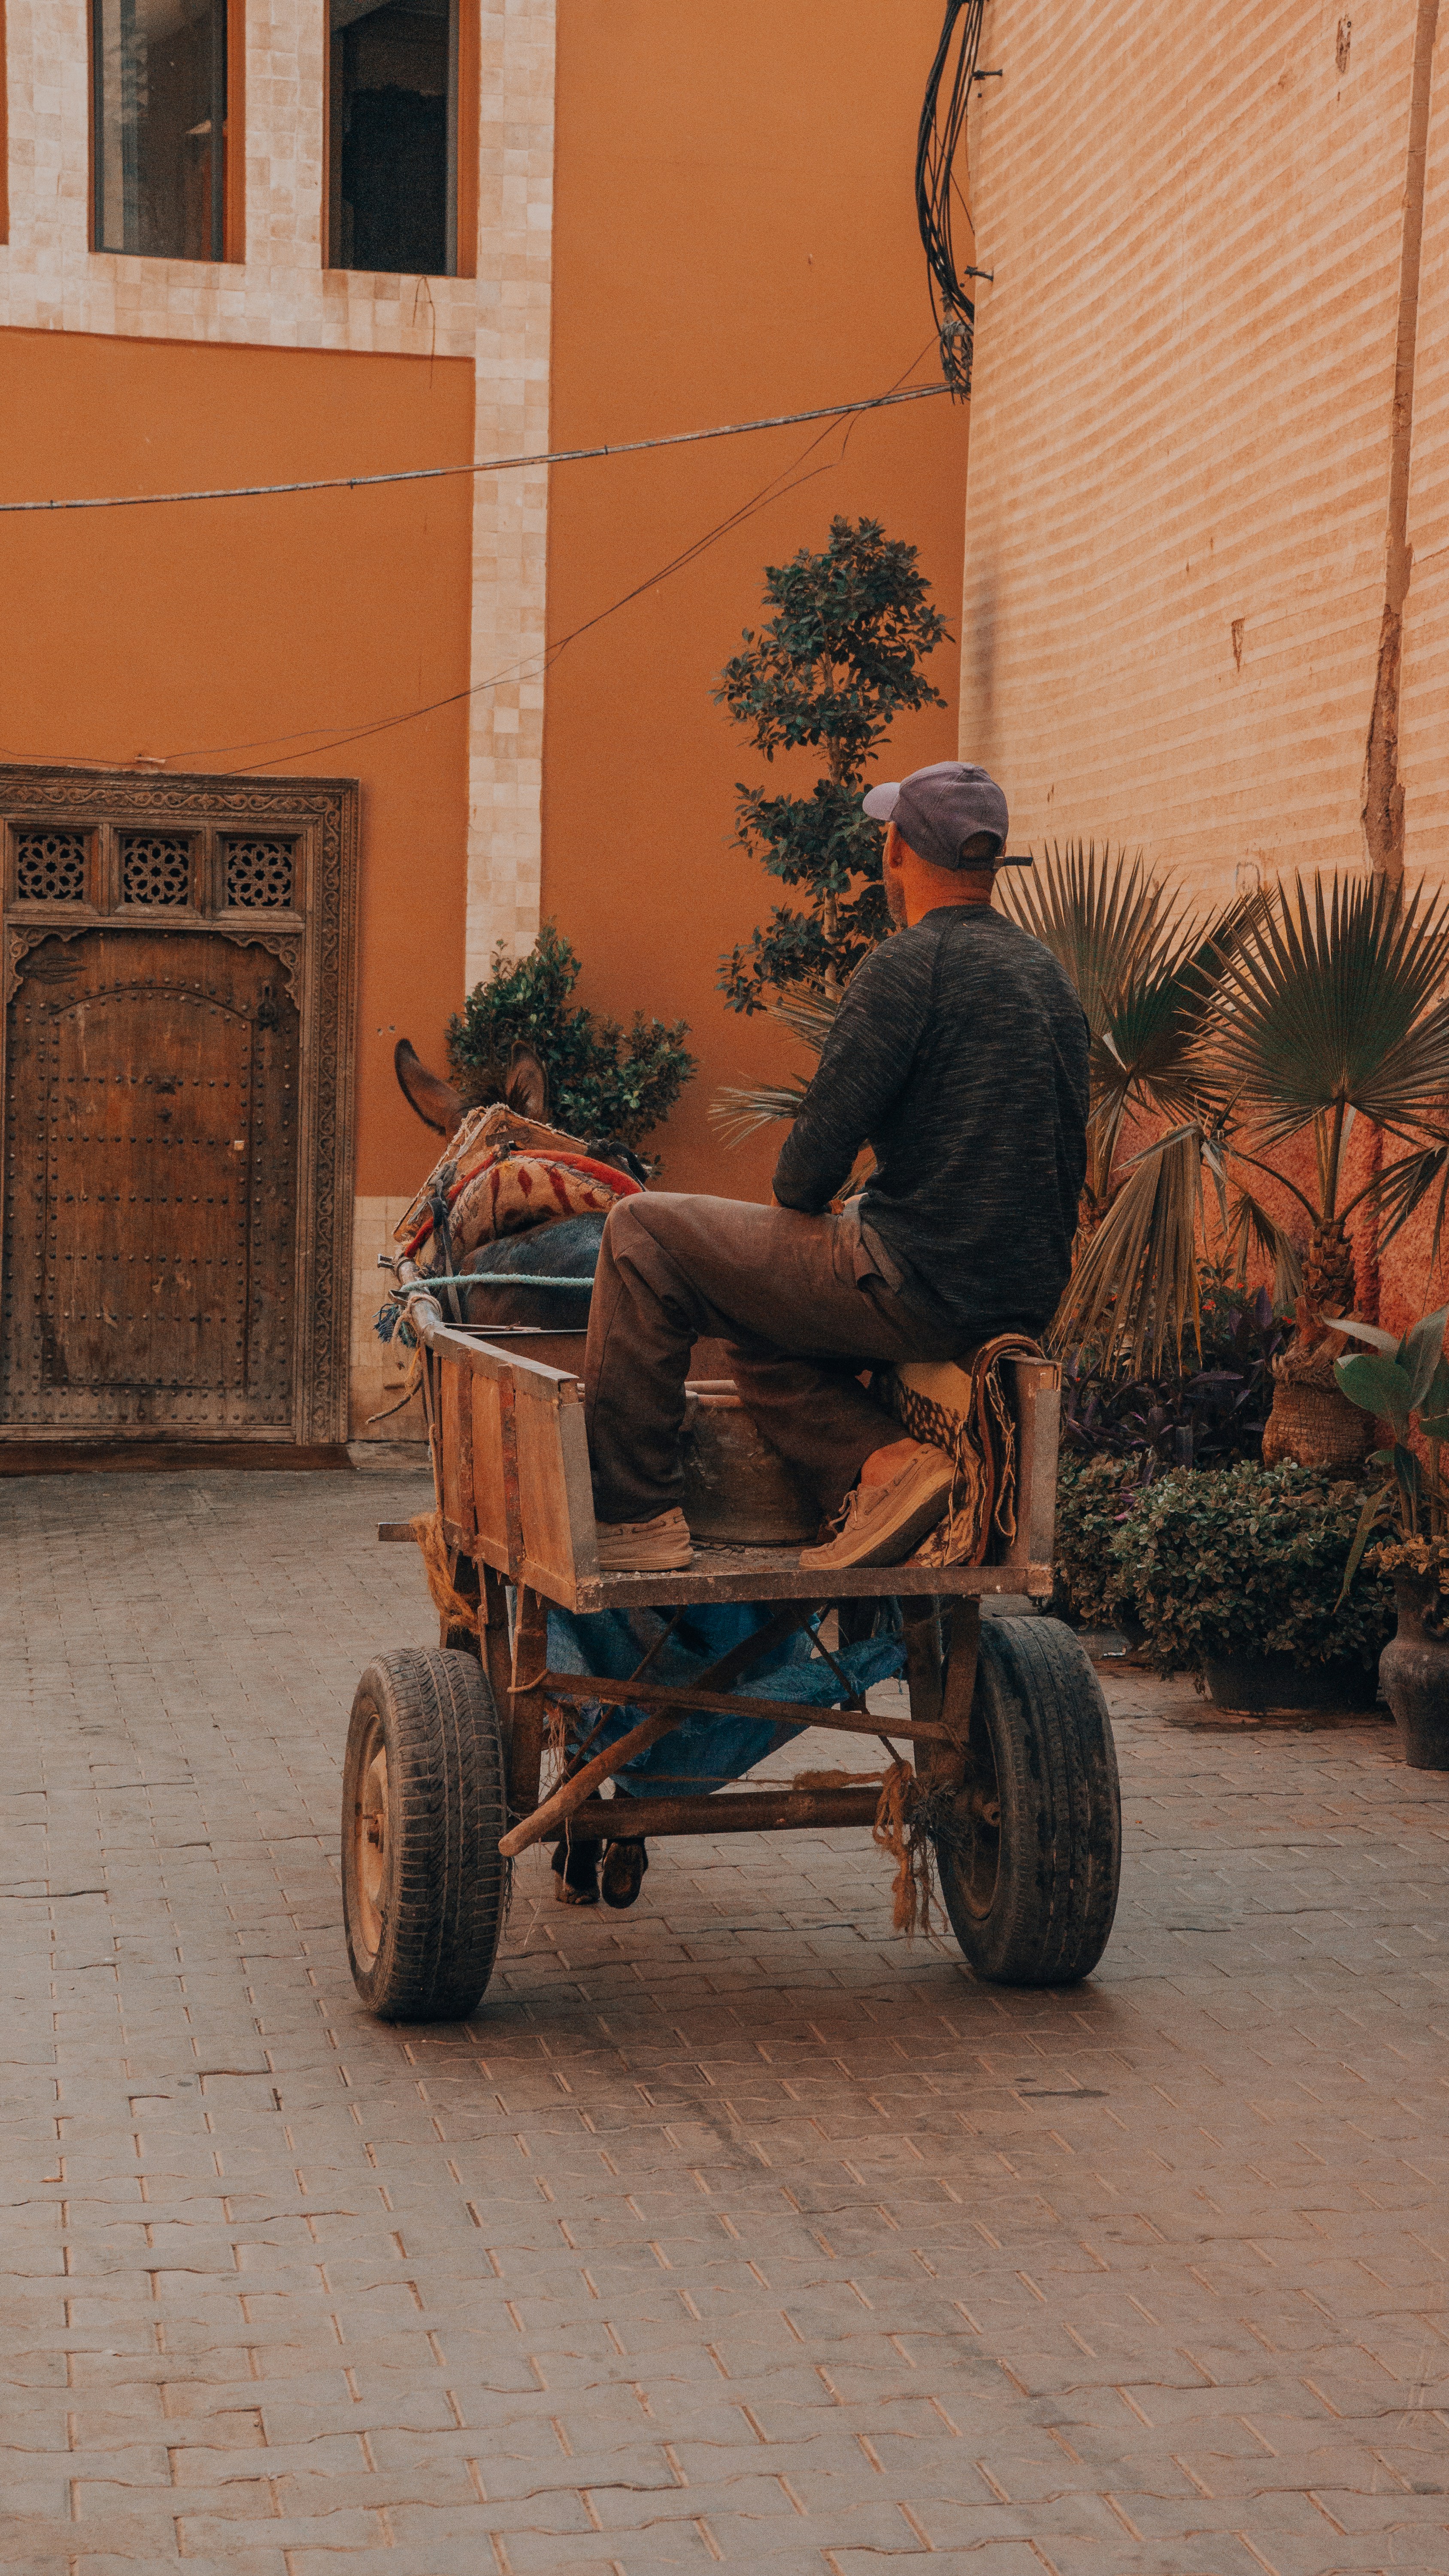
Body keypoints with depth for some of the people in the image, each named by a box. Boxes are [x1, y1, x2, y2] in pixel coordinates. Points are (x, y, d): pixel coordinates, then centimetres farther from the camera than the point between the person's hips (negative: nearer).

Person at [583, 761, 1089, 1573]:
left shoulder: (910, 964, -12)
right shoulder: (1047, 969, 15)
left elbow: (827, 1136, -15)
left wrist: (798, 1203, 9)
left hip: (926, 1290, -9)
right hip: (1028, 1302, 9)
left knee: (642, 1233, 3)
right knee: (763, 1337, 29)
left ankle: (635, 1515, 4)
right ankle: (884, 1463, 5)